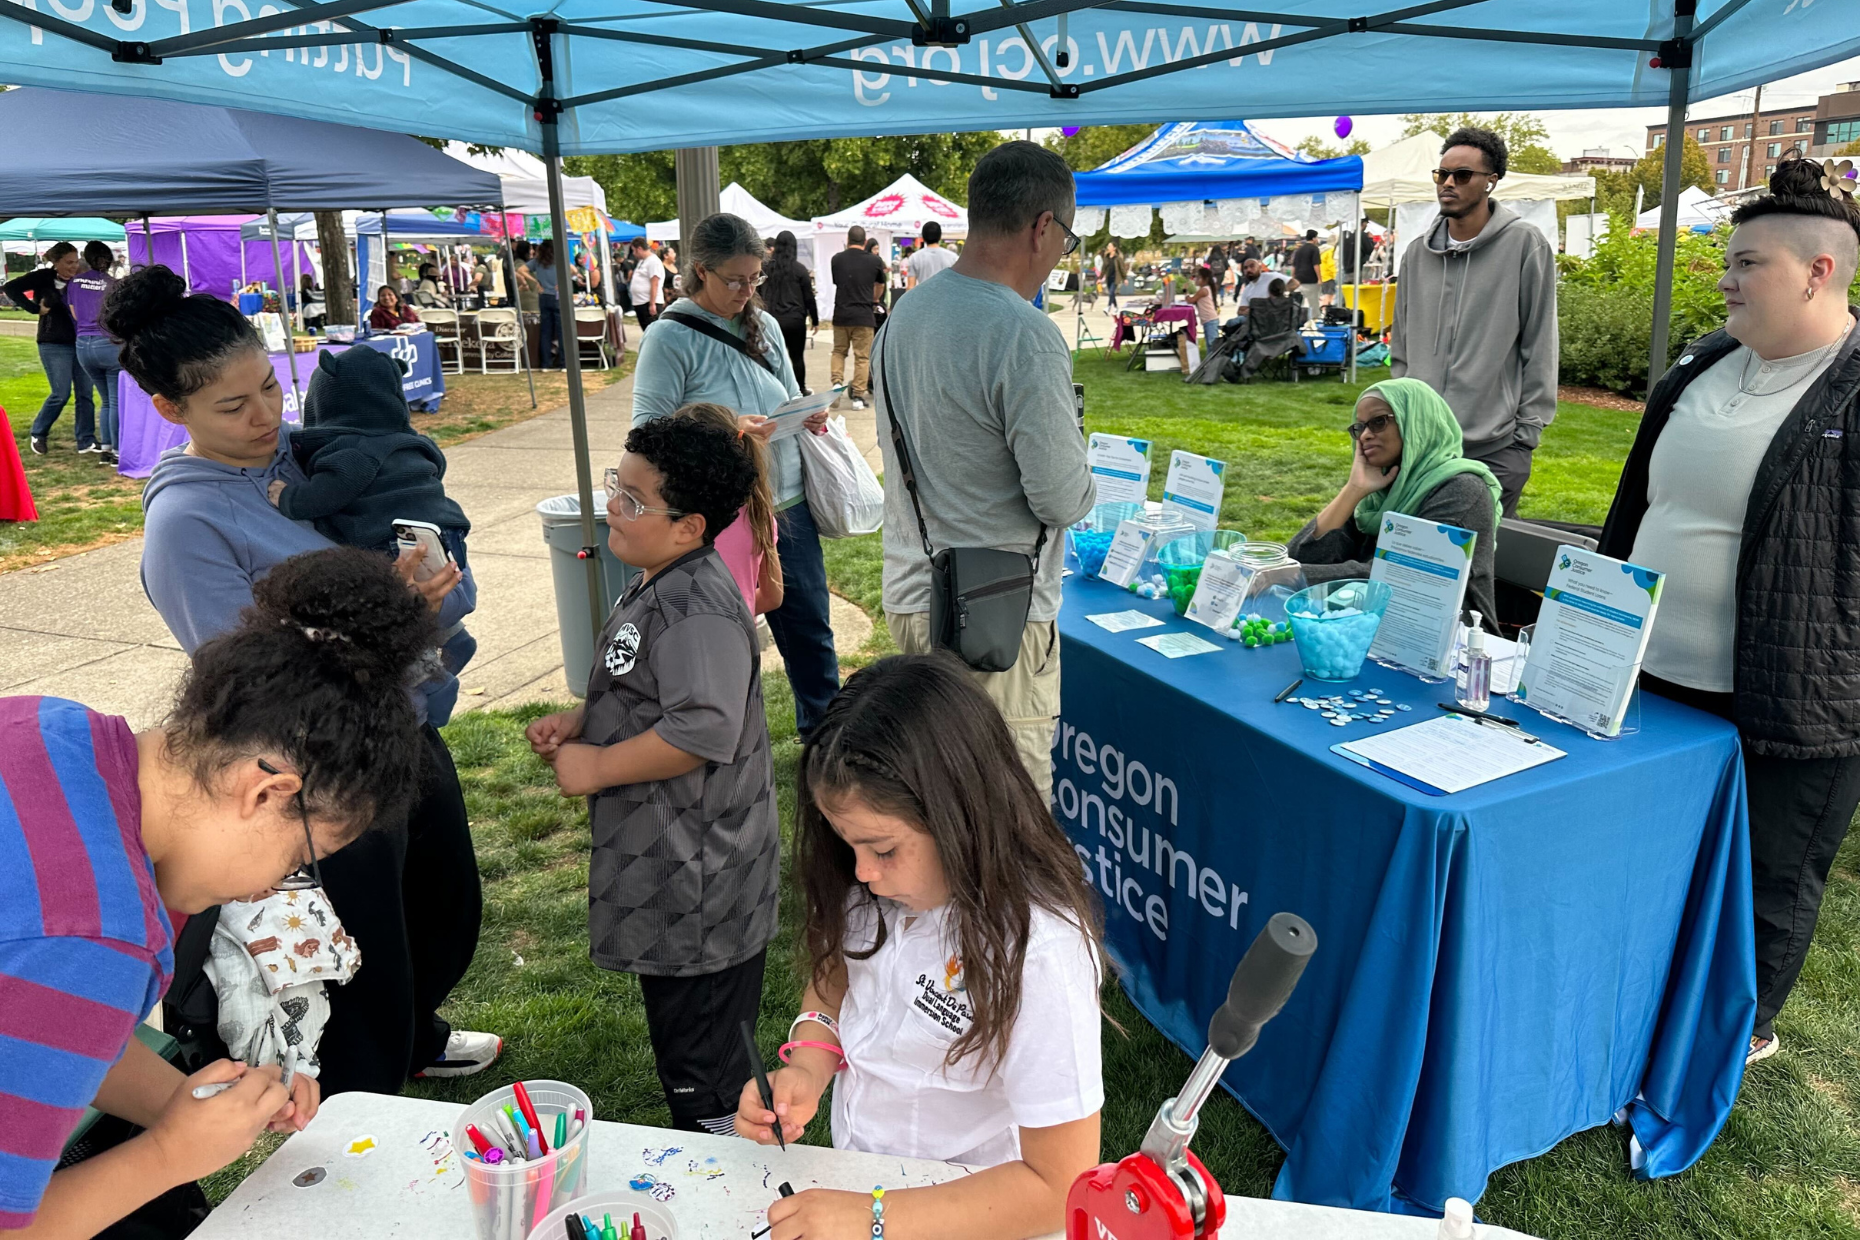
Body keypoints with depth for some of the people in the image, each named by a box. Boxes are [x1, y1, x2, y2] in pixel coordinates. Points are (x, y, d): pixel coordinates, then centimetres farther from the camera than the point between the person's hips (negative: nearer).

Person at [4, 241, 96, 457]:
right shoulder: (43, 277, -4)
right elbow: (11, 288, -10)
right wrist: (36, 308, -13)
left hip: (80, 343, 5)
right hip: (54, 345, -5)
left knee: (85, 393, 4)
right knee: (61, 394, -5)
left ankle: (86, 440, 10)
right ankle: (37, 434, 15)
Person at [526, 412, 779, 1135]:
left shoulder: (696, 609, -24)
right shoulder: (656, 589, 9)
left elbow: (703, 728, -33)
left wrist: (598, 766, -21)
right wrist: (579, 723, 7)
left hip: (696, 877, -11)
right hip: (669, 865, 11)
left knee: (699, 1060, 3)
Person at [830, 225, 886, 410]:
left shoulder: (837, 259, 1)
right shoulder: (874, 261, -2)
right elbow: (880, 285, 17)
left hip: (840, 314, 2)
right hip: (864, 315, -2)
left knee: (838, 351, 19)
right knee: (862, 356, 4)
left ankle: (837, 382, -1)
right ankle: (858, 395, 3)